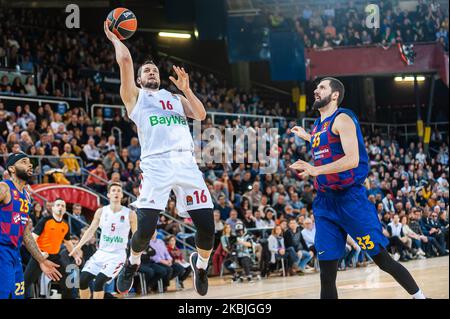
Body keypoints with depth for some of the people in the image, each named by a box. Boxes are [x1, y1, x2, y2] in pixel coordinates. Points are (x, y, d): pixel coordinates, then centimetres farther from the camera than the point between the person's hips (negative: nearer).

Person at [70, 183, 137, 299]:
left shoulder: (130, 214, -6)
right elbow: (91, 230, 8)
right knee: (83, 279, -7)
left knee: (99, 281, -20)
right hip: (101, 253, 4)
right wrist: (79, 246, -4)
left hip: (117, 255, -4)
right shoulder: (101, 212, 2)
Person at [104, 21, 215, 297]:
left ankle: (201, 264, 26)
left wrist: (186, 89, 7)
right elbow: (125, 60, 5)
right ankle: (133, 263, 18)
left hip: (187, 163, 3)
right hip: (156, 164, -3)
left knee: (207, 227, -6)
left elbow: (201, 115, 15)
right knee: (146, 228, -15)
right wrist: (114, 38, 18)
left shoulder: (175, 98, 30)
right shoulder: (135, 96, 18)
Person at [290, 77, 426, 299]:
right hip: (325, 202, 7)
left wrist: (316, 170, -30)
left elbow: (352, 160, -22)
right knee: (326, 275, 2)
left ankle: (419, 296, 19)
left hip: (350, 199, -7)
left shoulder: (342, 119, -10)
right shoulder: (318, 125, 15)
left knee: (382, 259, 1)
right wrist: (307, 137, 32)